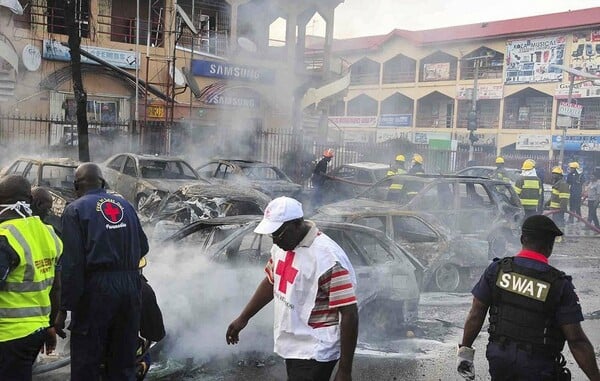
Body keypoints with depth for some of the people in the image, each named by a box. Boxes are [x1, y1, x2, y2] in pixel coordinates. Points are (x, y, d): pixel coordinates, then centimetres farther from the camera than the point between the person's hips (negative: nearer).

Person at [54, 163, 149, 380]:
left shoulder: (75, 210, -4)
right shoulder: (126, 206, 11)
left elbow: (72, 263, -12)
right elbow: (143, 247, 12)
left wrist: (64, 308, -11)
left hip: (96, 289, -5)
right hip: (131, 287, 5)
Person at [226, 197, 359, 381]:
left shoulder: (327, 258, -27)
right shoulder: (283, 244, -1)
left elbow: (349, 314, -25)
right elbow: (272, 282, 16)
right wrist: (243, 318, 21)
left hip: (313, 353, -8)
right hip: (292, 345, 8)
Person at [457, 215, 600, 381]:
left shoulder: (497, 269, -7)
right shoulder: (560, 285, -14)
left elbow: (476, 314, -2)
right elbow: (576, 340, -14)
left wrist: (465, 349, 8)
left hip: (499, 355, 3)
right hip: (537, 367, -3)